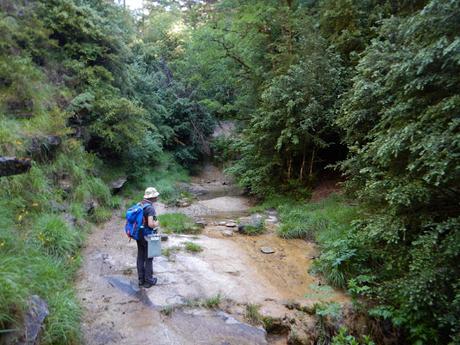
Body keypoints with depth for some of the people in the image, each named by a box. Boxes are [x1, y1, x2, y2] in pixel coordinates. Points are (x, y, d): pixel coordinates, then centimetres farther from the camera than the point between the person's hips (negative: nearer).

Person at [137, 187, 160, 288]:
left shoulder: (140, 205, 3)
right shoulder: (150, 208, -24)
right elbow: (150, 224, -30)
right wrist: (156, 224, -10)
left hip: (139, 234, 8)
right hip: (147, 236, -8)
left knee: (140, 257, 15)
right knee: (148, 258, 6)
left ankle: (141, 279, 26)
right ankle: (148, 280, 17)